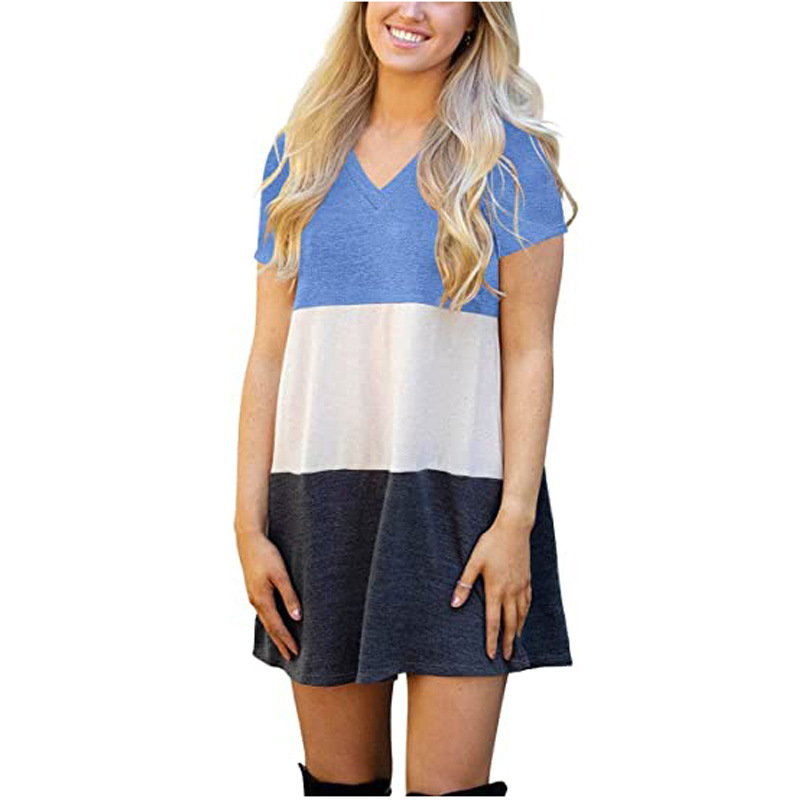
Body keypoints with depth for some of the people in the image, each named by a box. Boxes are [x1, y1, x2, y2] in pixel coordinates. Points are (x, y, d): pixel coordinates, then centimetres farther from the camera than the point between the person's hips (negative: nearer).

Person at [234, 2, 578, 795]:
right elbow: (269, 353, 8)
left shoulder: (507, 157, 2)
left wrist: (515, 521, -12)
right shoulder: (300, 157, 11)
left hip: (458, 495, -3)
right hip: (322, 496, 3)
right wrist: (250, 525, 3)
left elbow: (529, 353, -3)